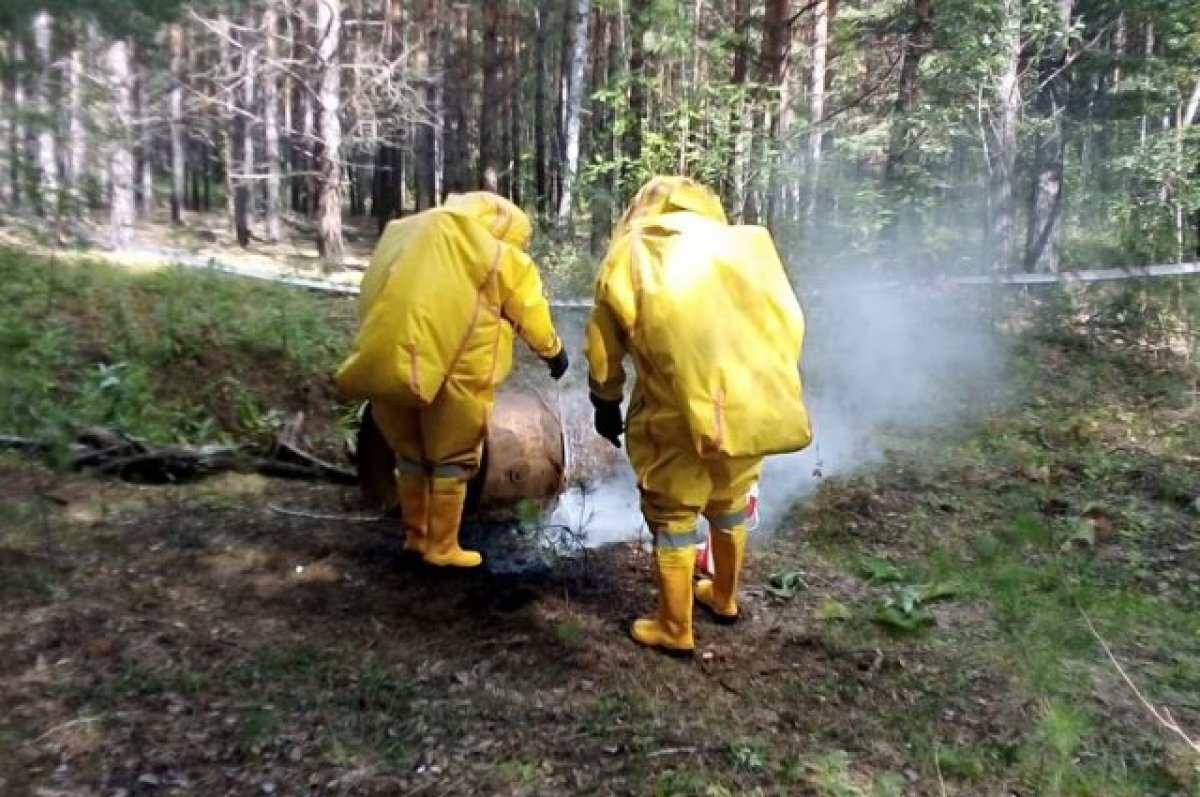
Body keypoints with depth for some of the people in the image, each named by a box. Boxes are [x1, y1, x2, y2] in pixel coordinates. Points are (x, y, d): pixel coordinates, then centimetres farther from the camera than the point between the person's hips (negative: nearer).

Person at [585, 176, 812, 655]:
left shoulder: (628, 256, 6)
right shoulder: (745, 242, 13)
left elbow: (603, 350, 10)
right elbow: (788, 324, 11)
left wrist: (606, 405, 24)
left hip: (682, 411, -4)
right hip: (755, 403, 4)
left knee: (672, 515, 14)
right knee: (729, 503, 25)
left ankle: (674, 630, 26)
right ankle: (724, 598, 45)